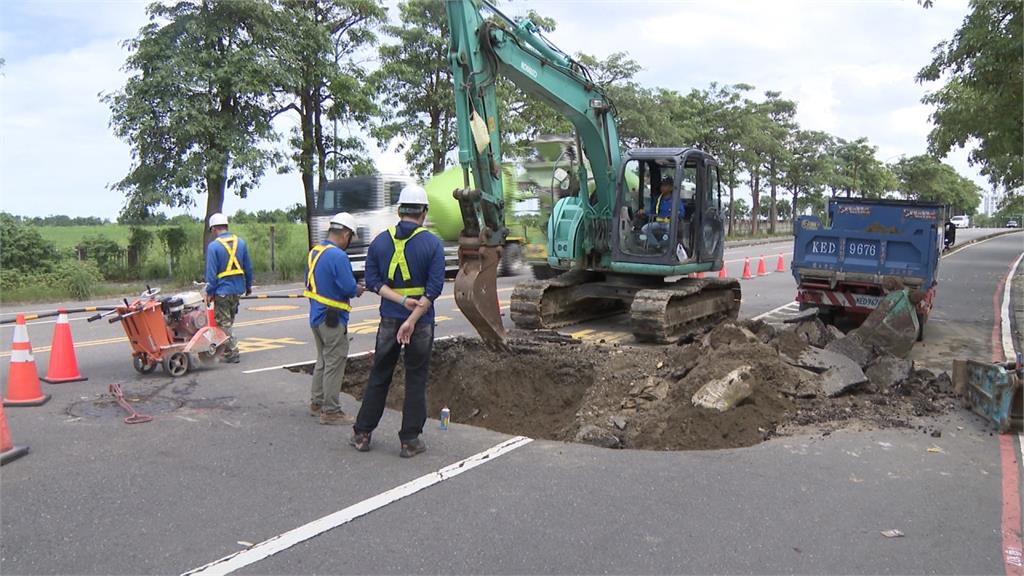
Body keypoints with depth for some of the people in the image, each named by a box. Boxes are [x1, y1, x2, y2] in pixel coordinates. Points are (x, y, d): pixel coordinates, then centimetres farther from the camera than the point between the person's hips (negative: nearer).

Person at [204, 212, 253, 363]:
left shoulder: (213, 246, -12)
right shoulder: (240, 242, 4)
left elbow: (211, 272, -12)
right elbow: (248, 267, 9)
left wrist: (209, 292, -5)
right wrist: (248, 285, 19)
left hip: (222, 290, -6)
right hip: (238, 288, 6)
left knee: (224, 323, 3)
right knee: (230, 321, 19)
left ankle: (232, 354, 2)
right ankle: (229, 350, 25)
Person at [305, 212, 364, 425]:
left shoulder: (314, 252, 9)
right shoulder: (338, 256, -20)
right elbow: (349, 288, -25)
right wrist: (358, 290, -2)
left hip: (316, 316, 9)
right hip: (333, 319, -9)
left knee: (322, 360, 20)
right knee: (334, 364, 0)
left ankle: (316, 403, 29)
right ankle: (330, 411, 7)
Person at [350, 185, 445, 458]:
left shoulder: (380, 241, 2)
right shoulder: (432, 244, -7)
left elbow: (372, 281, -3)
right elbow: (434, 287, -14)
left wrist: (402, 300, -11)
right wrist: (413, 319, -15)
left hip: (388, 320, 3)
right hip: (421, 323, -2)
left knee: (379, 377, 14)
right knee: (416, 381, 7)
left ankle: (362, 434, 21)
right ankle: (410, 441, 11)